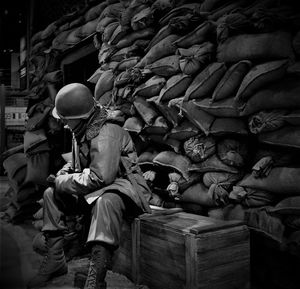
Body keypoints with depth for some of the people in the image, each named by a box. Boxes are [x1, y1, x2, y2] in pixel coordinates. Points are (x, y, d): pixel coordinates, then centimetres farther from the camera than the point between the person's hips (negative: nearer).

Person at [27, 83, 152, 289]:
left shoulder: (106, 134, -24)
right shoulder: (81, 132, 6)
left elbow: (99, 177, -34)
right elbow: (77, 164, 22)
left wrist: (65, 183, -20)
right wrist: (62, 175, 0)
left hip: (120, 186, -10)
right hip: (92, 190, 10)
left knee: (106, 202, -43)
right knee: (51, 194, 5)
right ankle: (55, 260, 8)